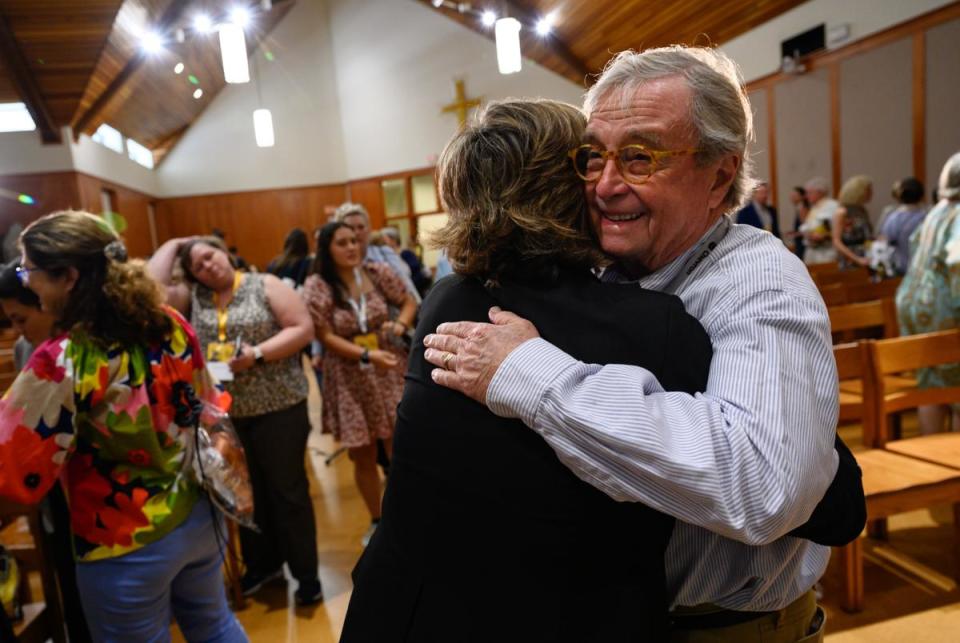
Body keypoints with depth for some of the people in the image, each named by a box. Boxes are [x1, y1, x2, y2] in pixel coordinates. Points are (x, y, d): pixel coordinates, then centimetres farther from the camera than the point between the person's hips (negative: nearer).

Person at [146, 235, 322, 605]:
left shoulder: (265, 286, -2)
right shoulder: (193, 297, 8)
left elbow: (303, 328, -8)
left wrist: (257, 354, -19)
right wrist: (173, 246, 4)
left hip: (278, 408, -4)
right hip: (223, 414, 4)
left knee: (287, 490, 3)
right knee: (246, 492, 16)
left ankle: (306, 574, 15)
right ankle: (263, 564, 34)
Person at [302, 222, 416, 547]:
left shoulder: (377, 272, -1)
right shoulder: (317, 286, -7)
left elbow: (409, 302, 9)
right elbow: (326, 337, -10)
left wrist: (400, 324, -12)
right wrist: (367, 355, -23)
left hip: (390, 372, 1)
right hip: (349, 381, -1)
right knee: (362, 457, 10)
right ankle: (377, 521, 31)